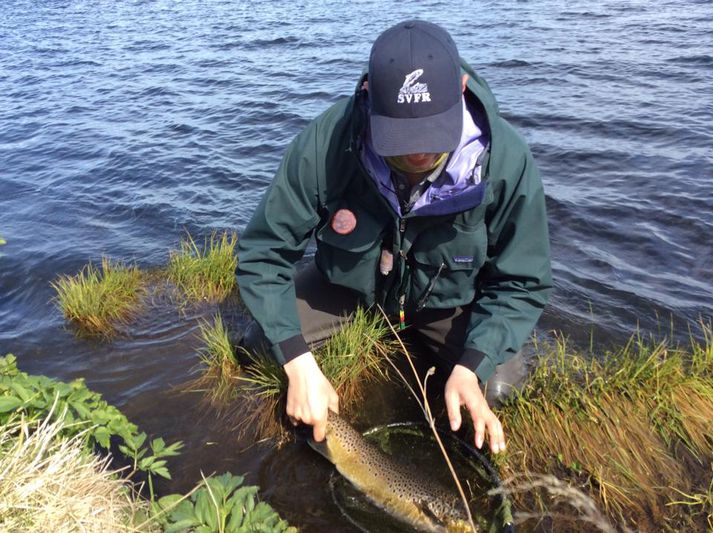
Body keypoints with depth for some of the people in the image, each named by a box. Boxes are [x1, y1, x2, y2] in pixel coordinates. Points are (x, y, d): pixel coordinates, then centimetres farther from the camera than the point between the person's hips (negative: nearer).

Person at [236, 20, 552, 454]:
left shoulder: (506, 159, -30)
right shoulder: (325, 143, -32)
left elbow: (521, 283, -19)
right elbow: (262, 254, -23)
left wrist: (471, 368, -33)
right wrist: (300, 364, -31)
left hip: (451, 297, 0)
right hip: (346, 283, 1)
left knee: (502, 389, -17)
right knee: (258, 351, -11)